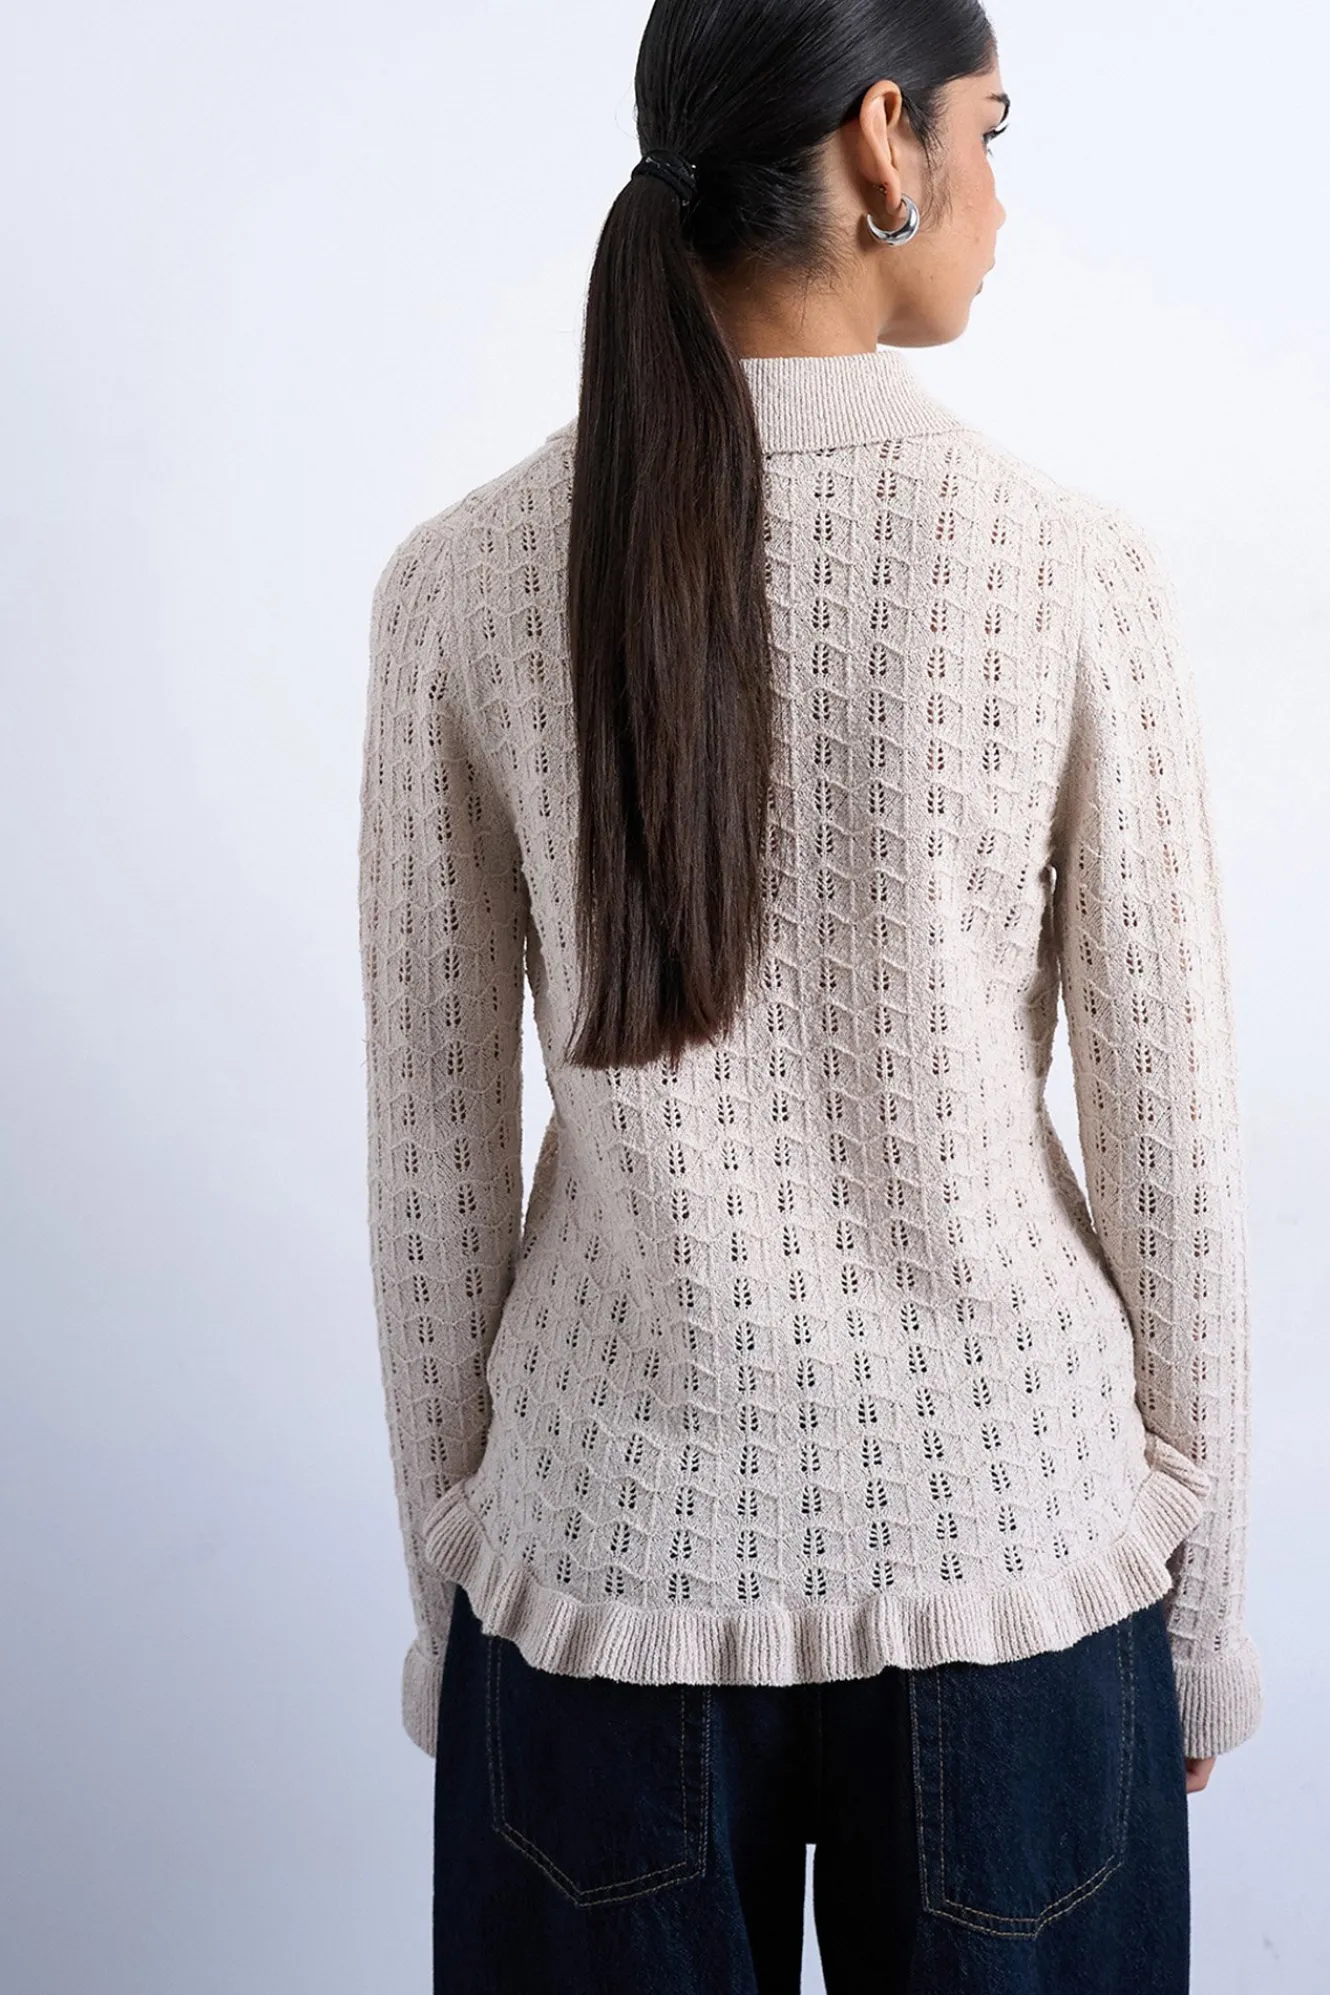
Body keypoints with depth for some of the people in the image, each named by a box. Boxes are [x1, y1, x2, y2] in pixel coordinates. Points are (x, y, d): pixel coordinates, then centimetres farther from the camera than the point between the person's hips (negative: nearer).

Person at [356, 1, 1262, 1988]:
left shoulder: (461, 581, -9)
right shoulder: (1076, 570, -13)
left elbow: (432, 1150, -4)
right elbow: (1169, 1142, -8)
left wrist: (449, 1571, 9)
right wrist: (1200, 1594, 7)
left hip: (616, 1536, 1)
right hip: (1004, 1526, -1)